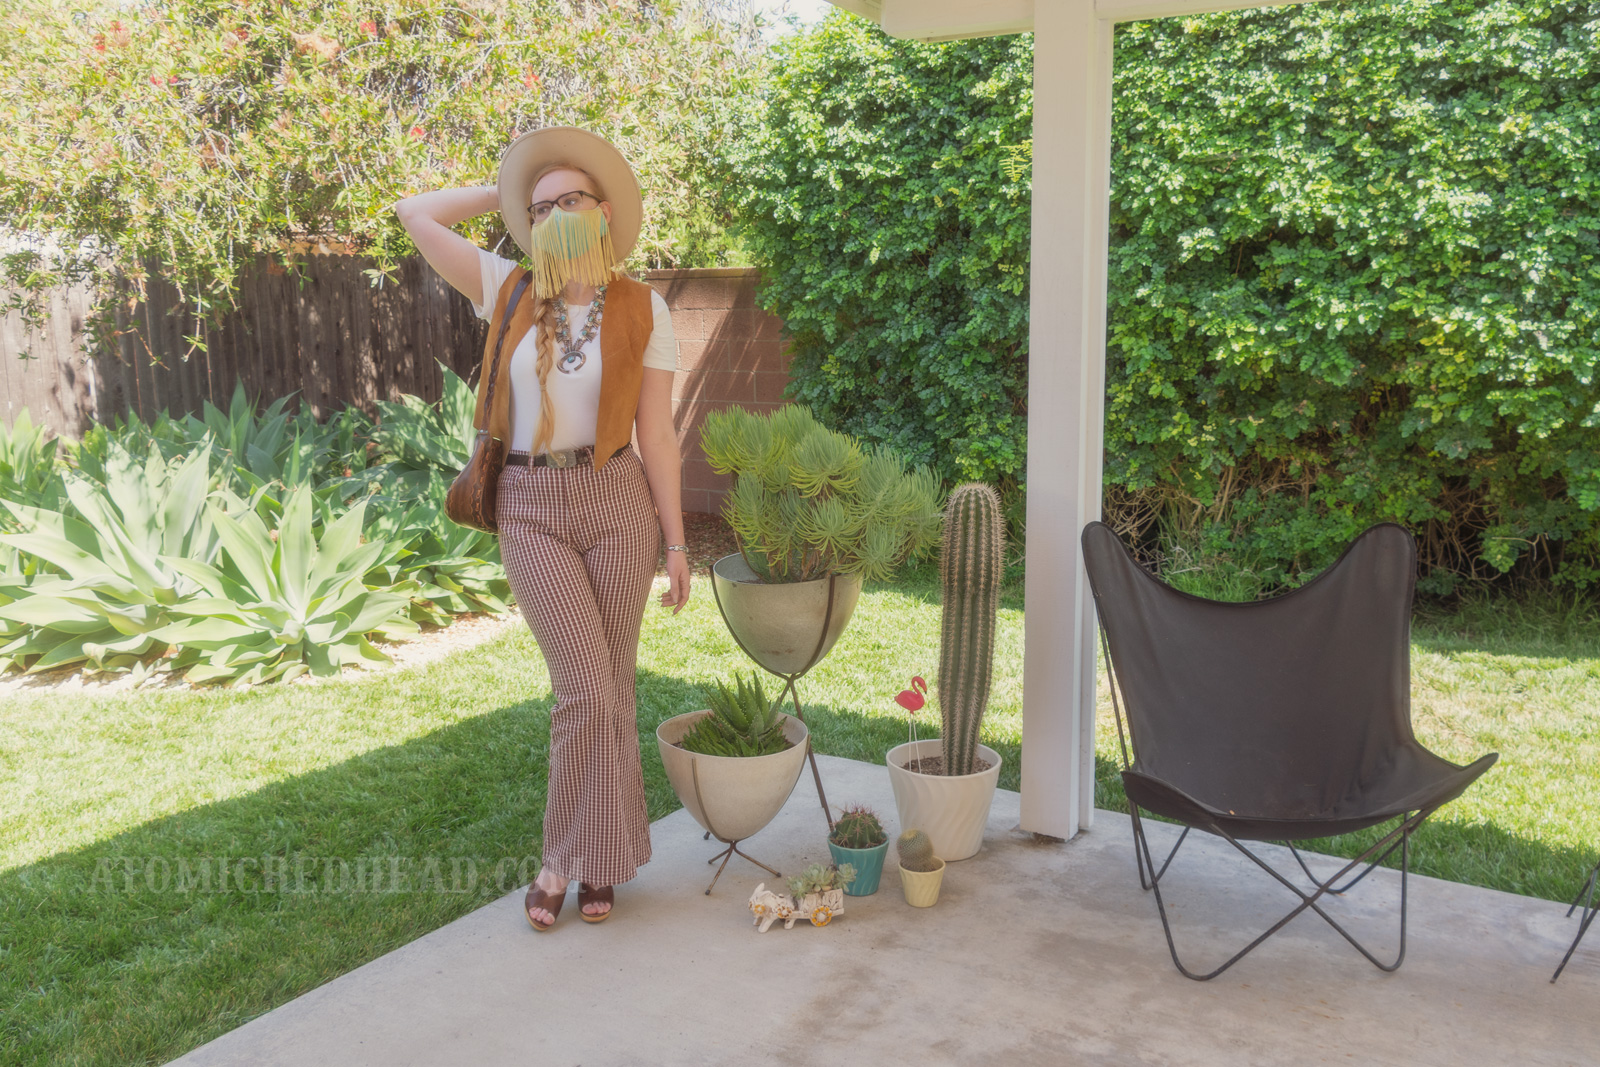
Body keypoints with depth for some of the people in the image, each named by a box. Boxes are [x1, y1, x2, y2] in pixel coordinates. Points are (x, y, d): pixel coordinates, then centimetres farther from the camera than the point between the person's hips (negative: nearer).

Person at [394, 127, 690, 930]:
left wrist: (676, 541, -1)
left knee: (611, 686, 7)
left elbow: (657, 434, 0)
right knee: (587, 687, -7)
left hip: (616, 501, 0)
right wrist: (507, 191, 11)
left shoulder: (644, 310, -1)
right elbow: (413, 215, 3)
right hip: (531, 508, 0)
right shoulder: (507, 291, 3)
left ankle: (582, 858, 23)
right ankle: (582, 853, 13)